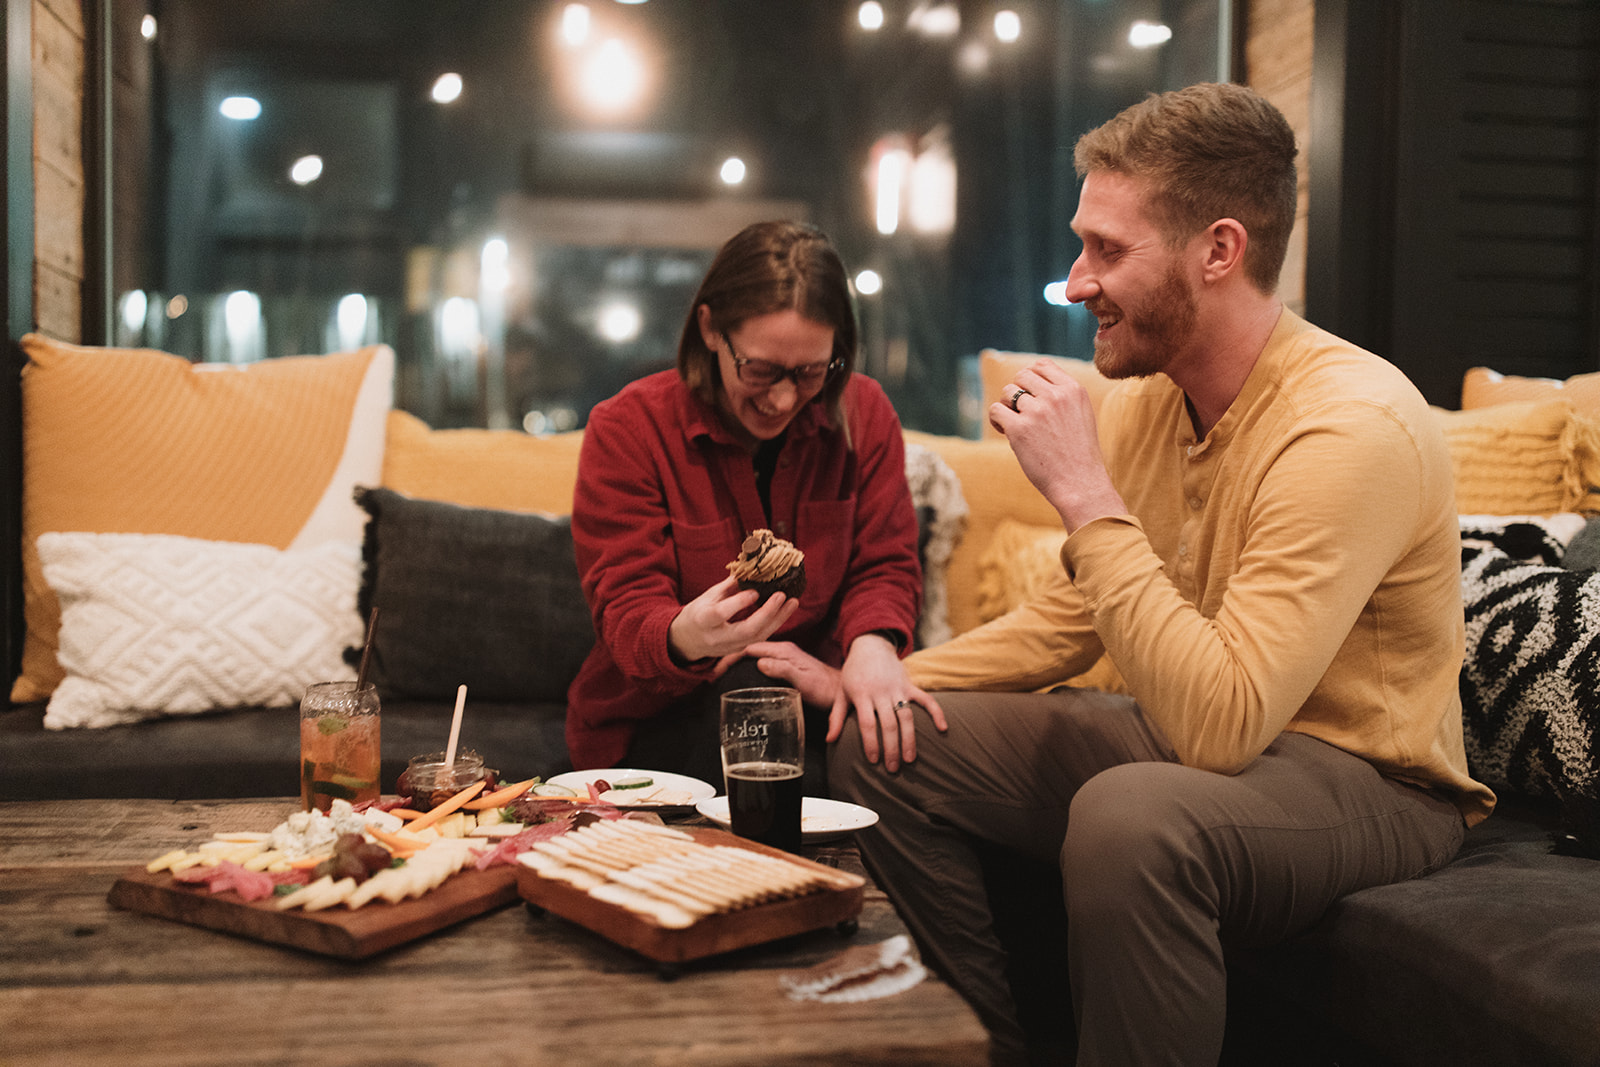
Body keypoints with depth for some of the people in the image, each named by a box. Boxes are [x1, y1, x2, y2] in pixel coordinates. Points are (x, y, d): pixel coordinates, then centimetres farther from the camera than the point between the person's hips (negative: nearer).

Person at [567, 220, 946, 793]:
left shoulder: (863, 413, 1)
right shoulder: (626, 429, -10)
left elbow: (883, 564, 1)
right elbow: (627, 612, -15)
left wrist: (873, 644, -24)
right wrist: (686, 638, -41)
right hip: (658, 718, -2)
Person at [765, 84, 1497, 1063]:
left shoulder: (1352, 426, -25)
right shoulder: (1144, 398, 0)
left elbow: (1219, 724, -33)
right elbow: (1071, 619, 9)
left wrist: (1084, 494, -28)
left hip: (1367, 784, -8)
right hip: (1185, 739, 8)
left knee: (1133, 819, -39)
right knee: (883, 751, -1)